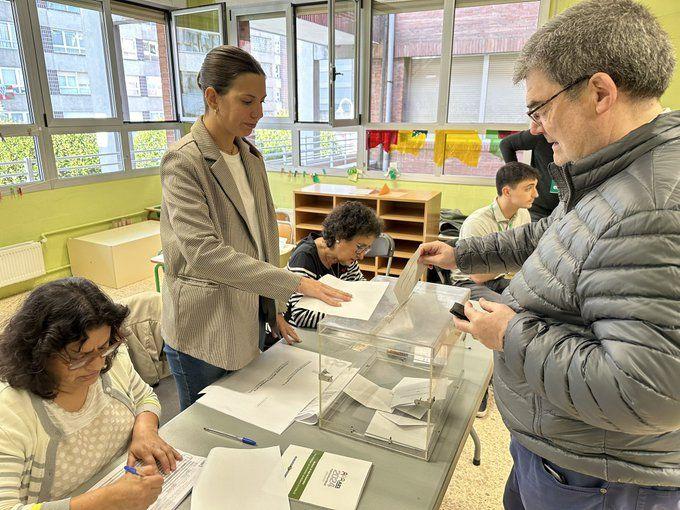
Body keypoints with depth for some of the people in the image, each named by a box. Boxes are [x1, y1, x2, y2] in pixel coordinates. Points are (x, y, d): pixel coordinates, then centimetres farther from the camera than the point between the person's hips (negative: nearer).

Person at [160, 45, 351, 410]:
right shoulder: (182, 162, -16)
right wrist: (295, 283, -30)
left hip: (250, 322, 6)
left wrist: (275, 308, 8)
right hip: (203, 331, -6)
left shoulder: (252, 157, 5)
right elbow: (203, 251, -27)